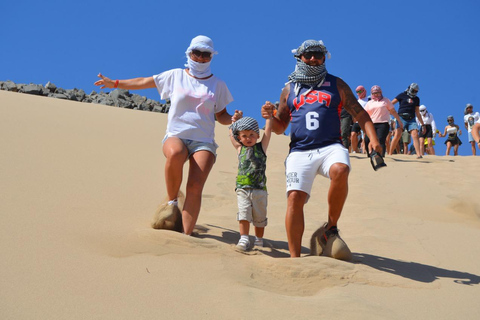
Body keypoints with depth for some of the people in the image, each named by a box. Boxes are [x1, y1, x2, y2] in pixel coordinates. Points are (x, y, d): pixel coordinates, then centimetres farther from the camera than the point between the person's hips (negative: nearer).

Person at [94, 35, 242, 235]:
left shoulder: (218, 85, 14)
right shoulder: (175, 76, 12)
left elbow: (221, 116, 16)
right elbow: (145, 82, 17)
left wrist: (233, 119, -6)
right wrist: (115, 83, 18)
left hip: (203, 141, 1)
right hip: (176, 136, -1)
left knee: (195, 186, -19)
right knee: (175, 154, -38)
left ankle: (186, 234, -16)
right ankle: (171, 201, -16)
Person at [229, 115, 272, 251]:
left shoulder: (261, 147, 7)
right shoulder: (240, 148, 10)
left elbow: (267, 132, 5)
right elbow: (231, 134, 21)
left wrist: (269, 117, 8)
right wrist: (235, 121, 27)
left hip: (260, 189, 0)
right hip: (242, 189, 0)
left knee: (259, 216, 8)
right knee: (243, 213, -10)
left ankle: (259, 240, 21)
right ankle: (244, 239, -5)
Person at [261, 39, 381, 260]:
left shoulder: (336, 84, 16)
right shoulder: (289, 89, 19)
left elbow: (360, 114, 12)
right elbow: (280, 127, 21)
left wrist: (373, 139, -4)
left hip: (330, 147, -1)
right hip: (300, 151, 1)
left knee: (340, 170, -33)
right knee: (295, 198, -15)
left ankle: (330, 229, -16)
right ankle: (295, 257, -8)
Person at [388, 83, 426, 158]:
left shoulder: (416, 99, 19)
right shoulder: (402, 95, 7)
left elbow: (417, 113, 23)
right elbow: (391, 103, 4)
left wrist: (422, 124, 21)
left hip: (411, 120, 4)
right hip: (401, 118, -4)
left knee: (415, 135, -12)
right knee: (397, 135, -14)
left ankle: (419, 154, -17)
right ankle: (390, 153, -7)